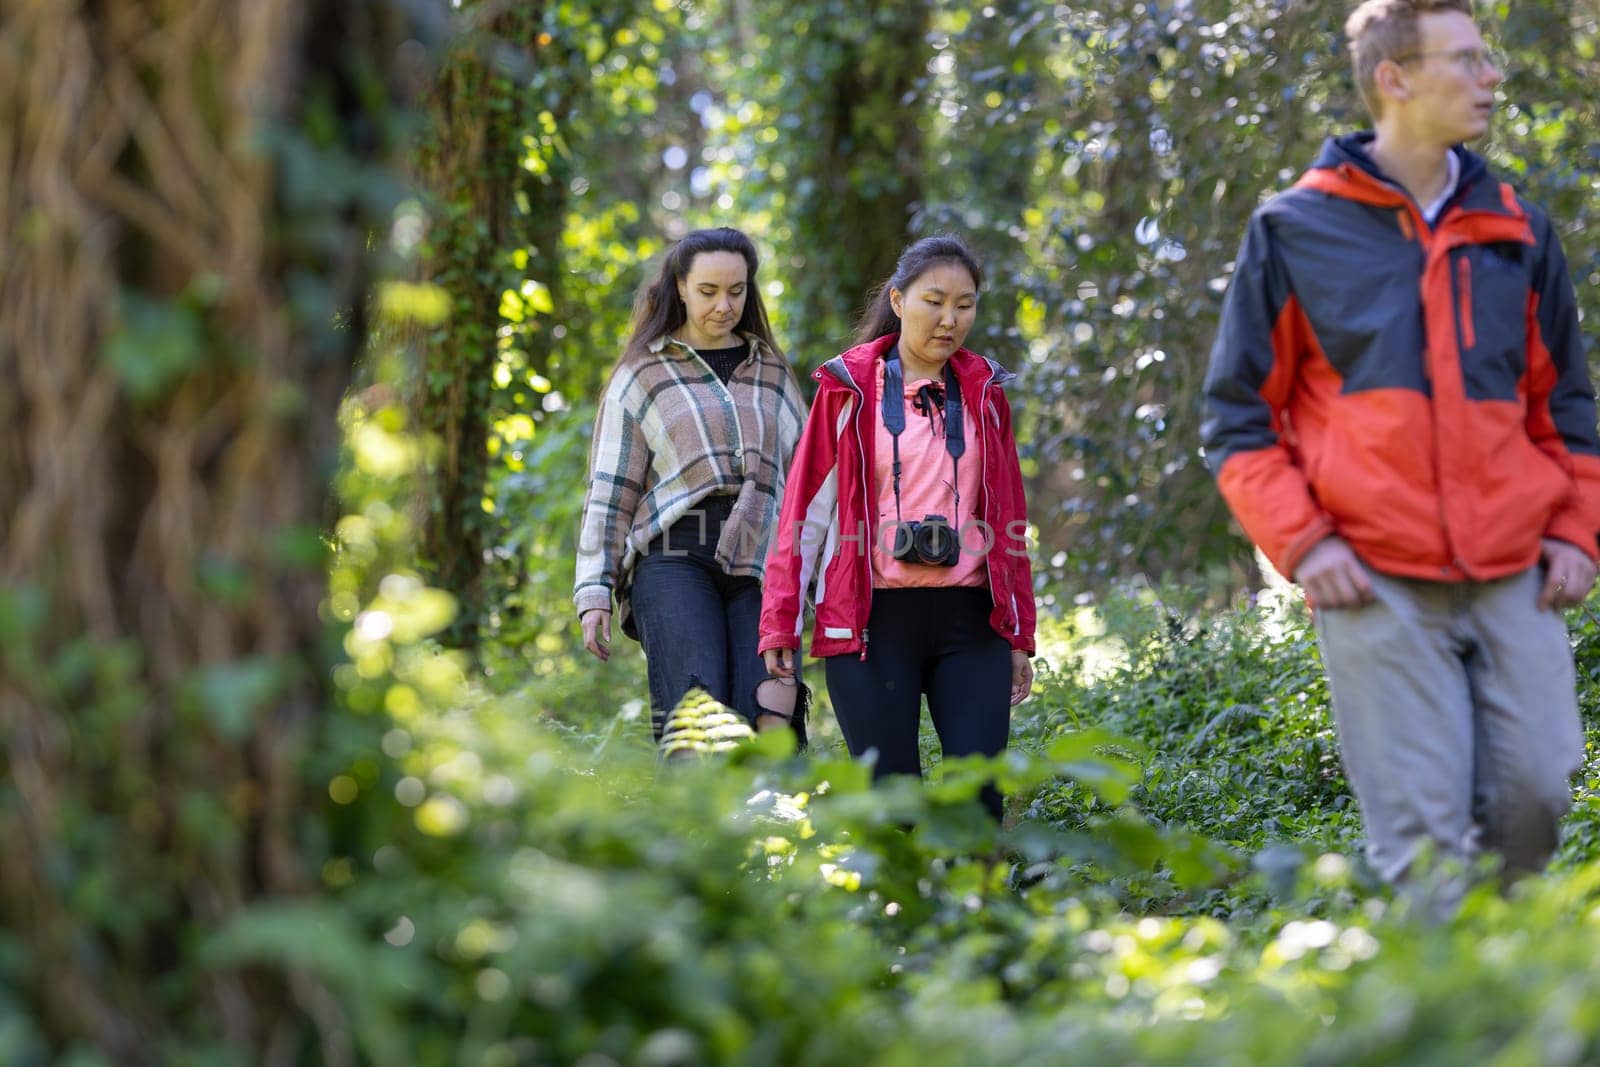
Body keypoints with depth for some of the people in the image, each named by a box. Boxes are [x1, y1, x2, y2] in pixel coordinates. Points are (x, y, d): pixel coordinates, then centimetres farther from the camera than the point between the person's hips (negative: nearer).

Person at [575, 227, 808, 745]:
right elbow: (609, 491, 9)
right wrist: (594, 591, 1)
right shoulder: (642, 374, 12)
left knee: (772, 722, -19)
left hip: (762, 564, 2)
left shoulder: (774, 373, 21)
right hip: (674, 556, -2)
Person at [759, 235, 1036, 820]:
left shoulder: (983, 392, 12)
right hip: (873, 619, -2)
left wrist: (1019, 636, 12)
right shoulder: (848, 388, 3)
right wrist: (780, 625, -4)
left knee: (978, 793, -8)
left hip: (970, 619, 2)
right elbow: (806, 507, 1)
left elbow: (1008, 520, 15)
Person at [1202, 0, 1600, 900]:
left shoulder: (1517, 230, 15)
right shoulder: (1294, 231, 4)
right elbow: (1237, 414, 5)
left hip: (1515, 578, 4)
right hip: (1378, 585, -3)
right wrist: (1300, 542, -6)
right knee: (1420, 830, -8)